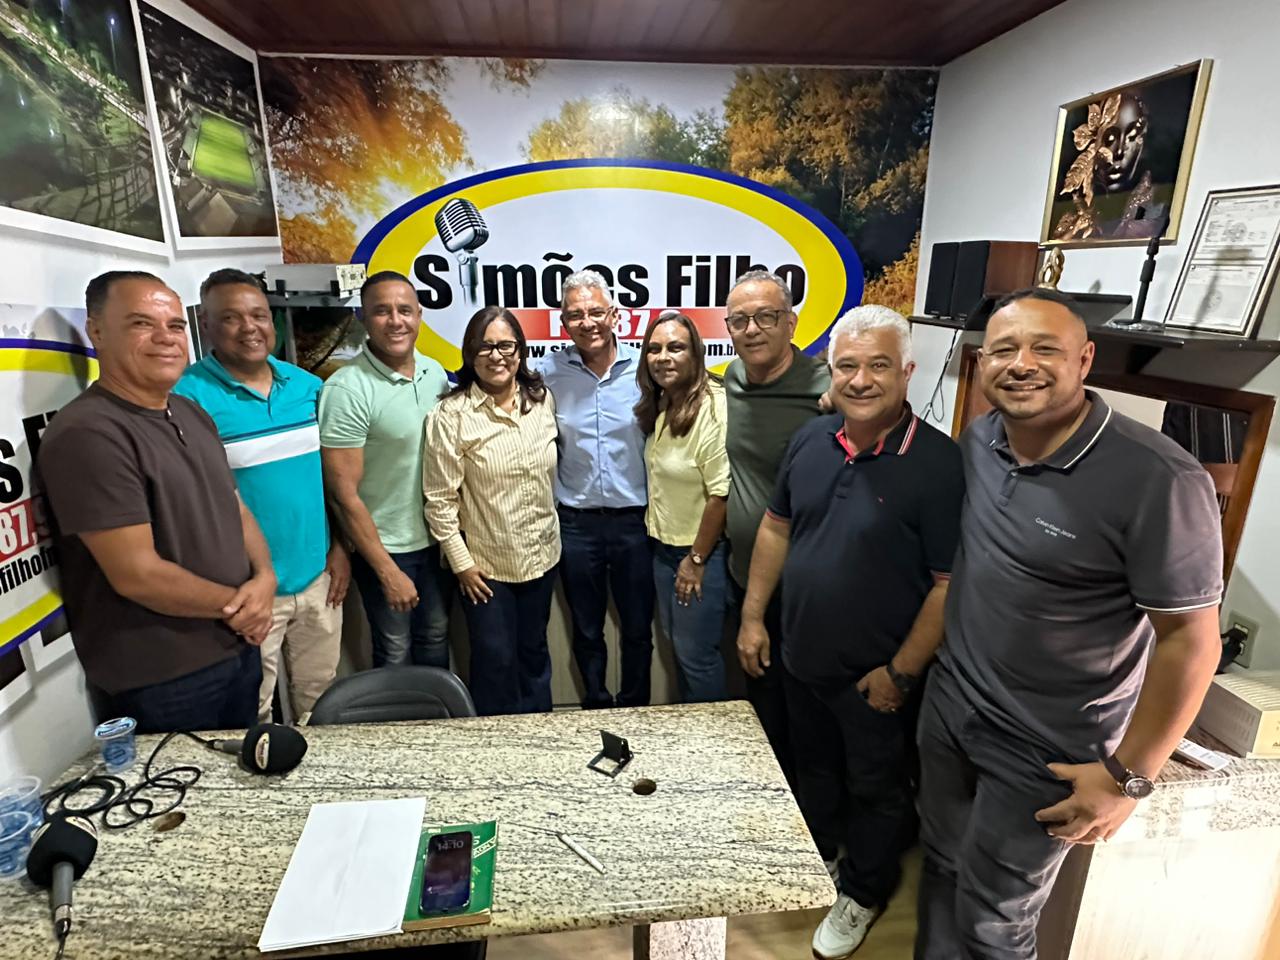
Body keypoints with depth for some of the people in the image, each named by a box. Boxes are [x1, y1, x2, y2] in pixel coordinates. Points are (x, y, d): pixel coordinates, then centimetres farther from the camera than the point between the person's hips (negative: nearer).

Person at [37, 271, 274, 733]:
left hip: (237, 649, 8)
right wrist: (235, 603, -10)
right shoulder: (87, 434, -19)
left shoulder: (193, 414, 7)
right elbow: (137, 575, -23)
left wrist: (264, 578, -7)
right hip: (158, 682, -8)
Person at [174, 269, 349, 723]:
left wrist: (340, 547, 6)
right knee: (251, 716, 12)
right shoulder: (187, 396, -12)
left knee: (319, 698, 21)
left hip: (318, 576, 5)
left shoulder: (307, 386, 4)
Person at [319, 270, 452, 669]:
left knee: (436, 637, 21)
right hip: (385, 547, -5)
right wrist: (388, 571, -15)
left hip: (436, 538, 5)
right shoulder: (347, 389, -19)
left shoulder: (435, 372, -1)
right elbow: (343, 495, -17)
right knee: (396, 652, 12)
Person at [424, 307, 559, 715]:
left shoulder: (542, 400, -1)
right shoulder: (451, 415, -15)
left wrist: (551, 533, 11)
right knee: (496, 662, 10)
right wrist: (461, 563, -11)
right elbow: (440, 498, -13)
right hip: (485, 565, -4)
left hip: (541, 556, 5)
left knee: (535, 654, 21)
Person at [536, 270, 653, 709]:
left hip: (634, 519, 0)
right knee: (586, 630, 17)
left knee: (637, 628, 14)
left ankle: (634, 713, 37)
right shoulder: (547, 373, -3)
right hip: (576, 522, 1)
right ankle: (596, 706, 39)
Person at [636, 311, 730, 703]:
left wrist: (697, 559, -17)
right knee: (678, 645, 23)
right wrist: (658, 535, 9)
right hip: (664, 547, 8)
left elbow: (721, 492, -23)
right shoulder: (661, 405, 4)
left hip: (700, 552, -8)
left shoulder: (712, 406, -22)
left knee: (697, 655, 7)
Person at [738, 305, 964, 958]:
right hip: (801, 657, 6)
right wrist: (753, 616, 4)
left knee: (875, 787, 20)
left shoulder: (937, 463, -22)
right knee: (813, 768, 27)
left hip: (874, 675, -5)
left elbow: (950, 582, -19)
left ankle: (862, 892, 46)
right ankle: (818, 857, 55)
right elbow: (776, 527, 5)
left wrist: (901, 671, -16)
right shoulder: (810, 440, -5)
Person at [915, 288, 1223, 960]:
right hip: (947, 706, 5)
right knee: (942, 863, 26)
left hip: (1046, 752, -5)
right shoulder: (976, 443, -5)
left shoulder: (1157, 480, -24)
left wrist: (1128, 776, -13)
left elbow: (1190, 639, -17)